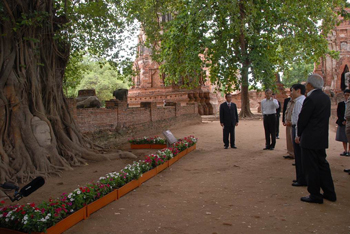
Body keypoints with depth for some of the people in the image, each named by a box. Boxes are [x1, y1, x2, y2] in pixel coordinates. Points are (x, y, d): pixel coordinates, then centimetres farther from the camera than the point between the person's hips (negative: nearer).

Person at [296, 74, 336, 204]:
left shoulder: (310, 99, -19)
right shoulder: (326, 97, 8)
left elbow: (302, 119, -15)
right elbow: (327, 116, 12)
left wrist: (299, 135, 1)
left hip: (310, 139, -9)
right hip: (322, 138, 9)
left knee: (311, 168, 2)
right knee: (322, 164, 18)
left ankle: (315, 195, 13)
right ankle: (329, 193, 28)